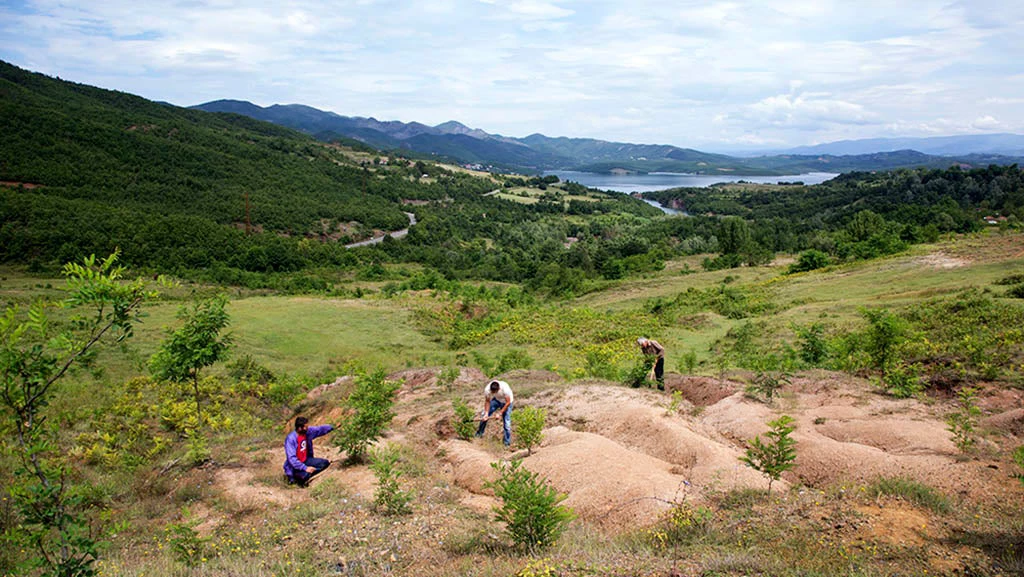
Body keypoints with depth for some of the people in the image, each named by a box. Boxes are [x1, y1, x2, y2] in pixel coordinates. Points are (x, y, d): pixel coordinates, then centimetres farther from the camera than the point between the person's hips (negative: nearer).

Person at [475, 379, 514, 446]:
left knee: (506, 422, -8)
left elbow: (508, 402, -29)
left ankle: (507, 443, 4)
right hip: (496, 399, 4)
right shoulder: (487, 389, -31)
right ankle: (479, 433, 19)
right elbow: (487, 402, -16)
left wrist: (500, 413, -28)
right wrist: (486, 413, -23)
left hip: (506, 401, -3)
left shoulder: (505, 389, -41)